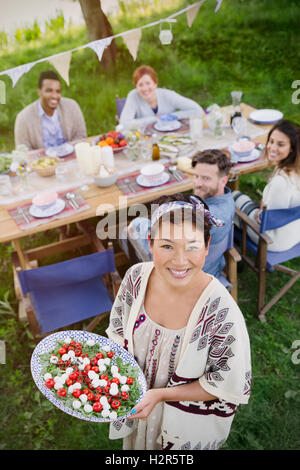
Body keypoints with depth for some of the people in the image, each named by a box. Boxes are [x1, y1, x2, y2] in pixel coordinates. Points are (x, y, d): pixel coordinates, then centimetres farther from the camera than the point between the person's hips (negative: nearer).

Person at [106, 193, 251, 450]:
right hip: (138, 401, 4)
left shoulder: (223, 313, -36)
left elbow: (230, 385, -22)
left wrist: (160, 394, -24)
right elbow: (120, 331, -3)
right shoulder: (137, 277, -23)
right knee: (139, 442, 34)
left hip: (190, 423, -3)